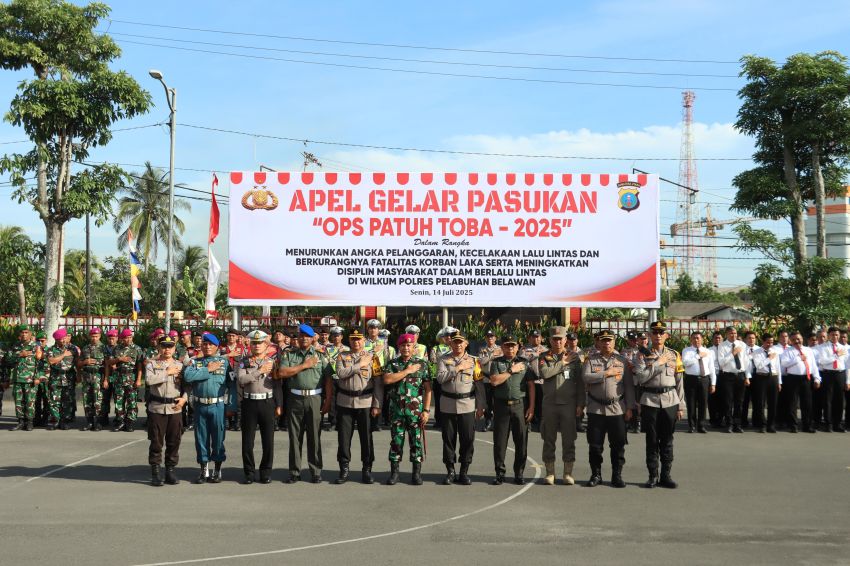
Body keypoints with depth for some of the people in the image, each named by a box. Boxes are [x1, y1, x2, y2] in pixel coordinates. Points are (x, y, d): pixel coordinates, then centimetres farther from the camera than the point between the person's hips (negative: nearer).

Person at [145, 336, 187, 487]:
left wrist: (184, 398, -4)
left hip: (175, 408, 3)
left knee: (174, 442, 5)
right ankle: (155, 473, 9)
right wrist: (167, 372, -13)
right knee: (156, 442, 1)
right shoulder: (152, 364, 2)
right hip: (157, 408, -3)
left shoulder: (180, 365, 12)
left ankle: (170, 470, 16)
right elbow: (149, 379, -17)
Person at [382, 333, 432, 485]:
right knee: (396, 440, 4)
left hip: (415, 409, -1)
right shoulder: (392, 363, 8)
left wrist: (426, 410, -7)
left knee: (416, 440, 2)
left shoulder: (422, 363, 4)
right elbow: (387, 379, -12)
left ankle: (417, 473, 10)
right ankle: (394, 472, 12)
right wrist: (408, 371, -11)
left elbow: (427, 389, 1)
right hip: (396, 408, 1)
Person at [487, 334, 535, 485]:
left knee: (521, 442, 2)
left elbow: (531, 386, 7)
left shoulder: (524, 363, 10)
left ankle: (519, 473, 13)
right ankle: (499, 473, 12)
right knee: (500, 441, 2)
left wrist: (531, 407, -1)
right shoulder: (496, 363, 8)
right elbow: (494, 381, -8)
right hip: (501, 405, -1)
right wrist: (511, 371, -8)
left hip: (520, 405, 1)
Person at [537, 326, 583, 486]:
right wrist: (562, 363, -11)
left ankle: (568, 473, 12)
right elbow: (544, 373, -16)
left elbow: (580, 382, 5)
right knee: (549, 440, 6)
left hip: (569, 404, 0)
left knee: (569, 440, 3)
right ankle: (550, 472, 15)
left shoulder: (574, 357, 5)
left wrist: (580, 404, -1)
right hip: (549, 404, 0)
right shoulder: (544, 357, 5)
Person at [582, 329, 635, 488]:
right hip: (596, 408, -1)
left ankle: (617, 476, 13)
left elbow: (629, 385, 7)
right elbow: (585, 377, -12)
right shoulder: (590, 360, 5)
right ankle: (596, 475, 16)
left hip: (617, 408, 1)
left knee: (618, 445, 3)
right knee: (595, 445, 4)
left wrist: (629, 407, 2)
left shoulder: (623, 361, 8)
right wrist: (606, 373, -13)